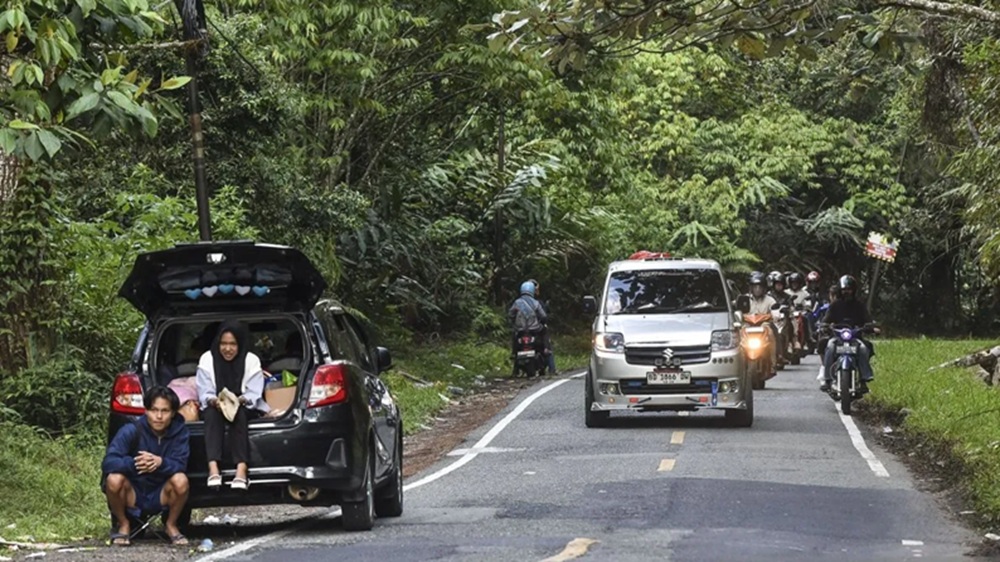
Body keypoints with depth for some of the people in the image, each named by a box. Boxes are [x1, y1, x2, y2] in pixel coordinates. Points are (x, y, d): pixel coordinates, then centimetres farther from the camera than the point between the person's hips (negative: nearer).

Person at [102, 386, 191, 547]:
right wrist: (133, 463, -42)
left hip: (160, 497, 1)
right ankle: (124, 525, -2)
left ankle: (171, 525, -1)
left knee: (180, 480, -29)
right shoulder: (131, 431, -15)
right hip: (132, 496, -1)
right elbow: (108, 463, -24)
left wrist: (160, 462, -40)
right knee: (114, 479, -31)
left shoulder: (179, 432, -9)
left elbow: (180, 465, -19)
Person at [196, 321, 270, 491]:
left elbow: (254, 394, -11)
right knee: (212, 413, -34)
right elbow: (204, 393, -9)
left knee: (238, 413, -35)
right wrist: (215, 401, -32)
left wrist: (240, 400, -34)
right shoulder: (207, 359, -3)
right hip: (214, 407, 1)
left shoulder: (252, 361, -5)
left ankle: (242, 468, -52)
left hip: (245, 408, -1)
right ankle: (213, 468, -52)